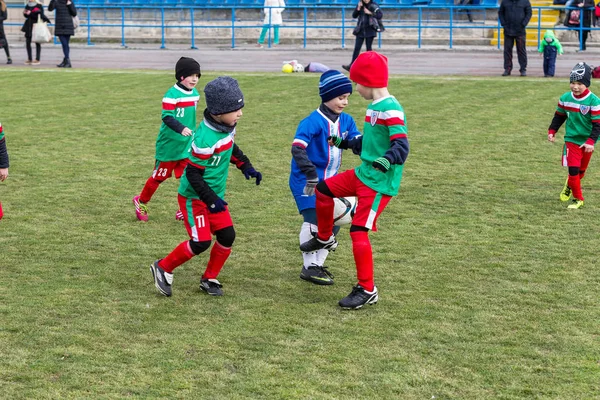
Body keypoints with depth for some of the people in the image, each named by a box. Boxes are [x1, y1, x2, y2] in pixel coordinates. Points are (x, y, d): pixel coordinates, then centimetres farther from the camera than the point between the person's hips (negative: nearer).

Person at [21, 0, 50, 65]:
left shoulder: (39, 5, -7)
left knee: (37, 42, 0)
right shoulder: (27, 5, 10)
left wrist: (30, 13, -17)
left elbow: (41, 16, -14)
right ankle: (29, 59, 11)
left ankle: (37, 59, 4)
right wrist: (24, 13, -4)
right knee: (28, 42, 3)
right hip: (29, 26, 6)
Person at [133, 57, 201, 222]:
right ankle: (141, 202, 29)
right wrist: (181, 128, -40)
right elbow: (167, 117, -26)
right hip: (169, 145, -6)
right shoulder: (172, 95, -20)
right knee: (159, 176, 8)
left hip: (187, 145, 6)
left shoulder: (195, 94, 5)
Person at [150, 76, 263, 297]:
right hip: (194, 198, -8)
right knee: (201, 242, -12)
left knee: (227, 236, 2)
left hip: (215, 195, 8)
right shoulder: (206, 140, -30)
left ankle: (209, 279, 21)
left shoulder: (228, 126, -4)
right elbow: (193, 174, -24)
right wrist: (211, 200, -27)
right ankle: (163, 268, 10)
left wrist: (246, 167, 7)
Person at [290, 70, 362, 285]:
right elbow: (297, 148, -30)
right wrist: (311, 174, -38)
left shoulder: (346, 121, 4)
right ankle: (309, 267, 1)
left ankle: (318, 263, 27)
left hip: (330, 180, 8)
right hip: (306, 180, -8)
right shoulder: (313, 121, -19)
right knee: (314, 220, -13)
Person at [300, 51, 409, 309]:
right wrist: (345, 143, 31)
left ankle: (367, 290, 1)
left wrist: (387, 160, -46)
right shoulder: (374, 107, 10)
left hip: (380, 182, -10)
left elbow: (401, 145, -29)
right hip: (363, 173, 10)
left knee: (358, 231, -11)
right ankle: (325, 239, 40)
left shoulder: (390, 109, -20)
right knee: (323, 190, 19)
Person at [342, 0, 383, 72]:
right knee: (357, 48, -1)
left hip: (370, 31, -3)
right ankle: (351, 65, -3)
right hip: (360, 31, 3)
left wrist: (370, 13, -18)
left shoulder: (374, 6, -4)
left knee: (369, 48, 3)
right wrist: (358, 8, -10)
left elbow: (380, 15, -11)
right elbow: (354, 16, 4)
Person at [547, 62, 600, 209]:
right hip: (571, 140, 1)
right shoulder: (565, 98, -6)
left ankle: (570, 185, 45)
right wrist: (552, 131, 2)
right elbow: (559, 116, 10)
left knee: (581, 170, 16)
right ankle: (578, 199, 6)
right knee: (573, 169, -9)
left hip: (586, 142, -1)